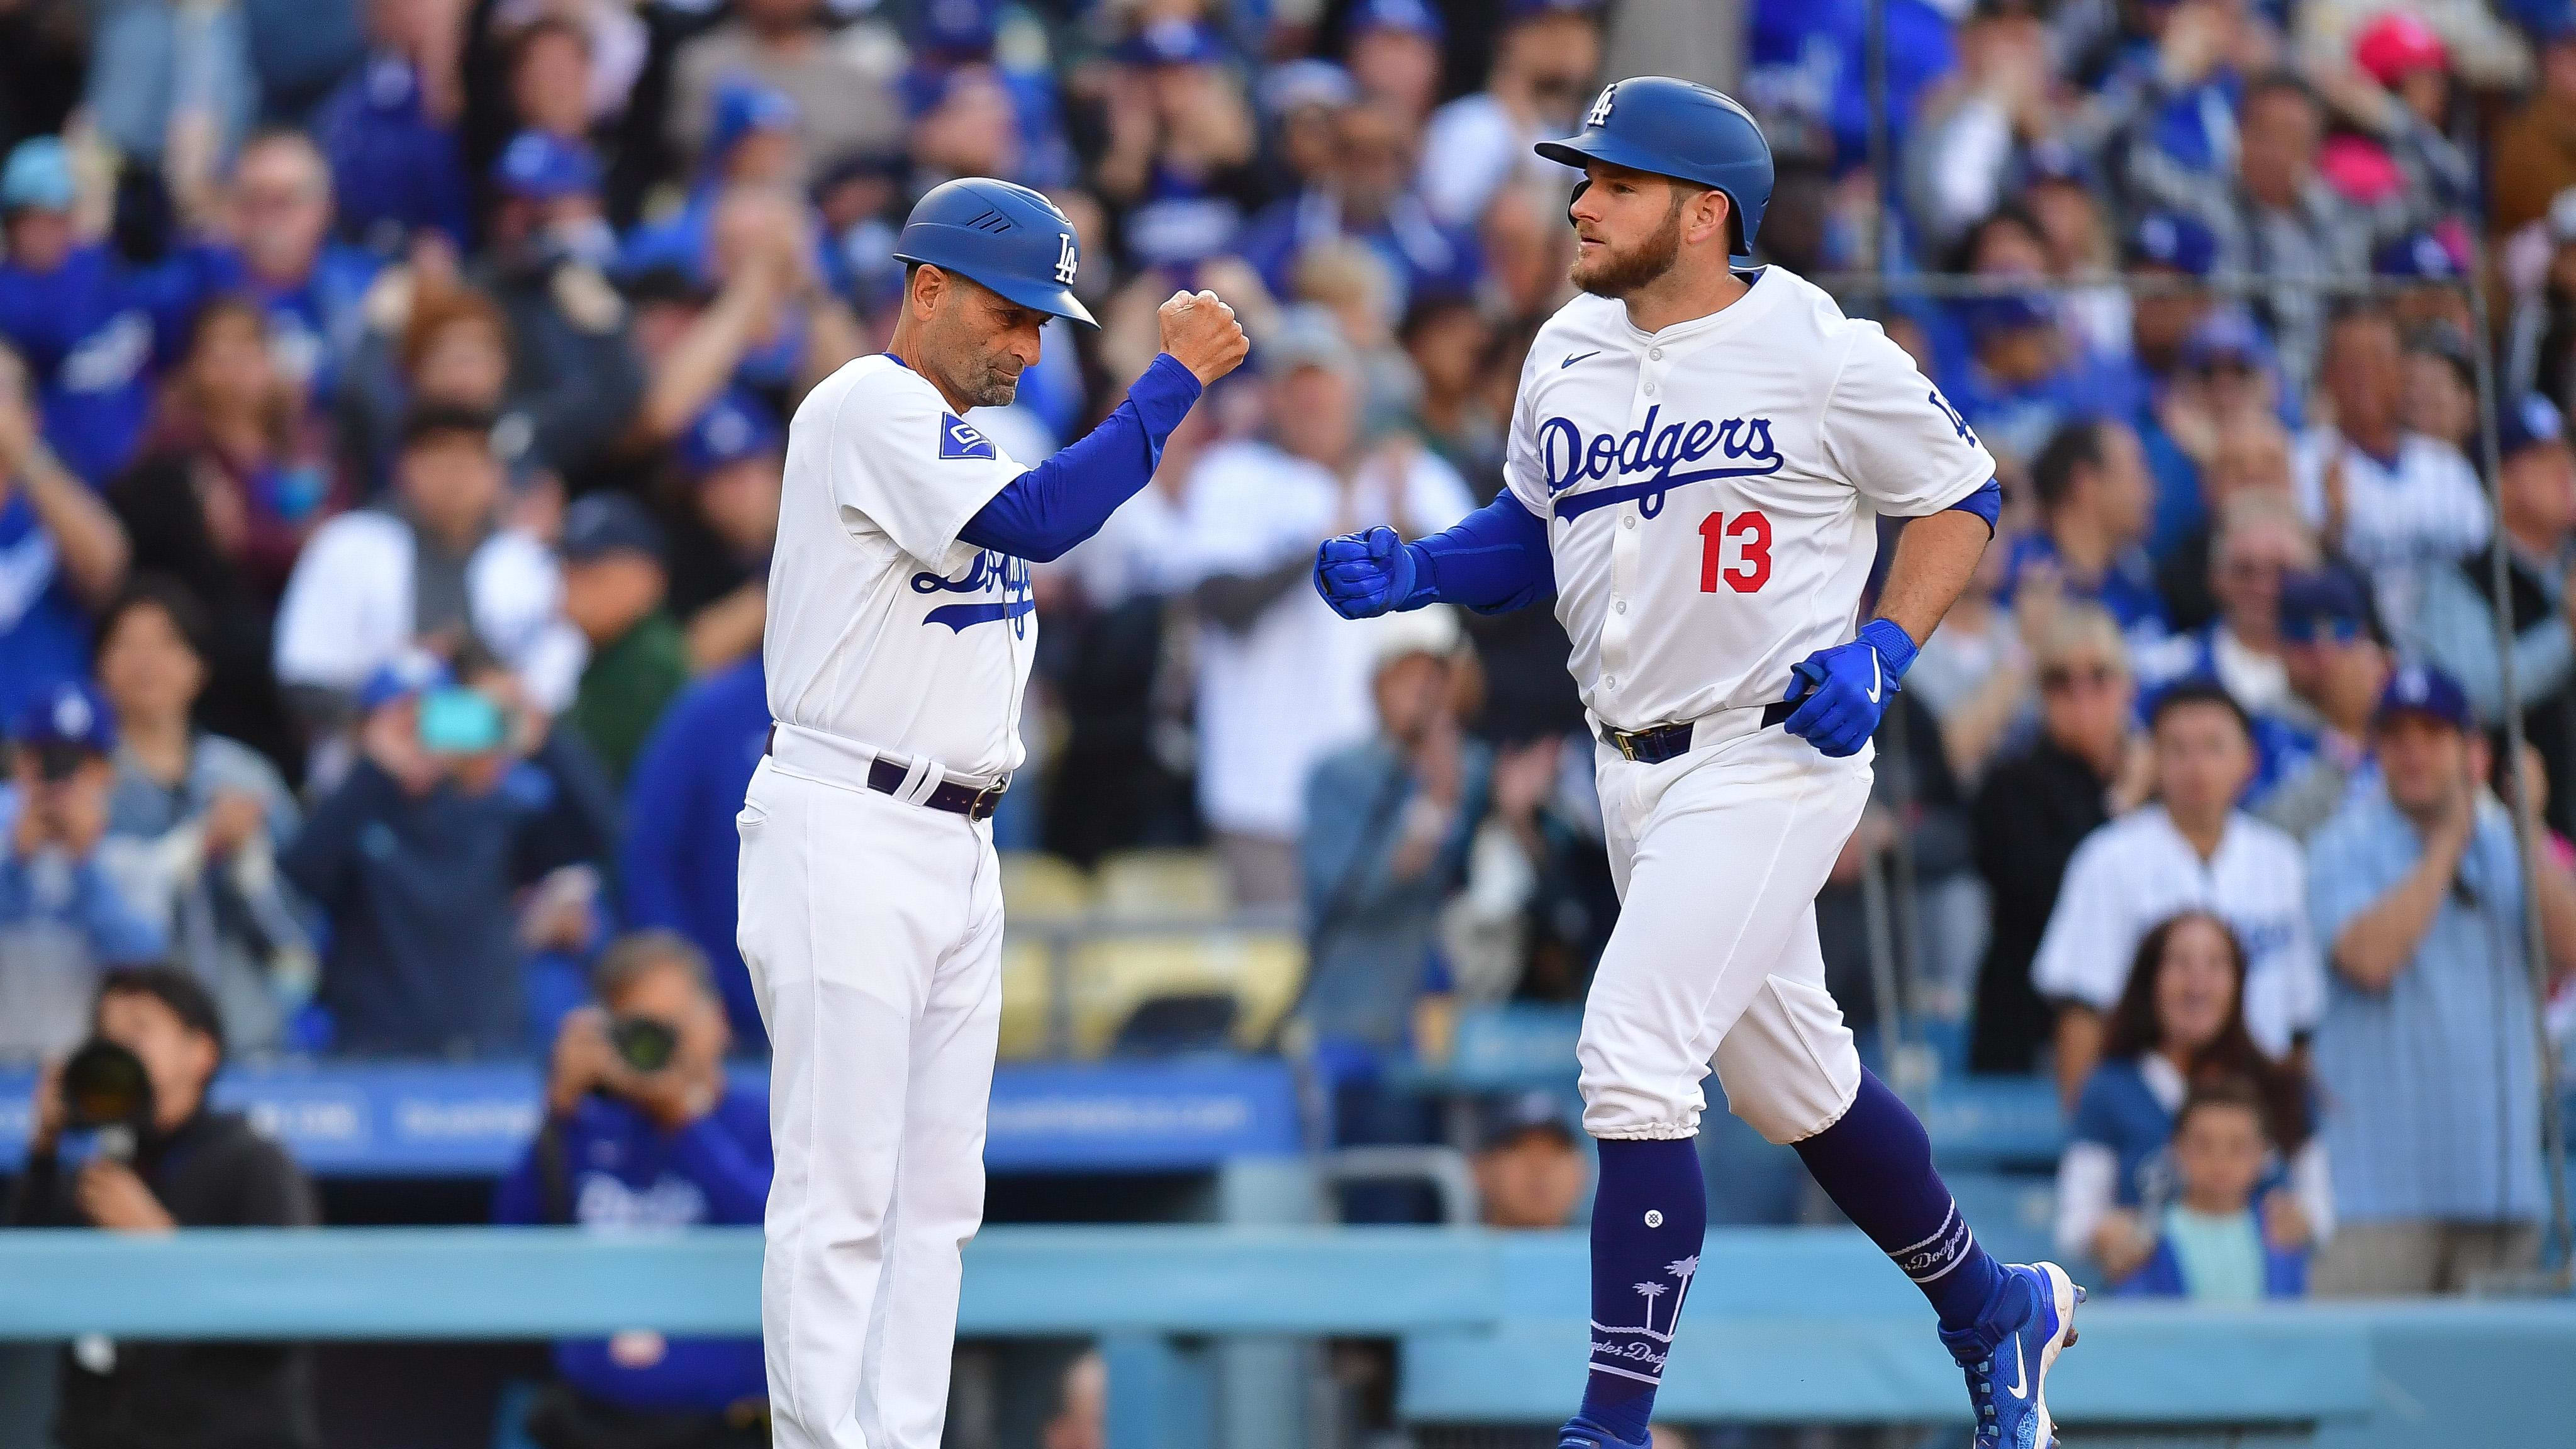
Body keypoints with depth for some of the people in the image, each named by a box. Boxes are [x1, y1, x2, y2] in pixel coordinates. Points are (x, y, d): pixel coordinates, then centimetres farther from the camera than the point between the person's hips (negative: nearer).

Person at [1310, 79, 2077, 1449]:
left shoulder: (1824, 355, -14)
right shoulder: (1568, 353, 5)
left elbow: (1961, 498, -2)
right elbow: (1531, 531, 18)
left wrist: (1884, 649, -15)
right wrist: (1410, 572, 0)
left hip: (1770, 758, -8)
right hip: (1637, 768, 8)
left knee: (1632, 1061, -17)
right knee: (1788, 1079, 19)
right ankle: (1992, 1310, 39)